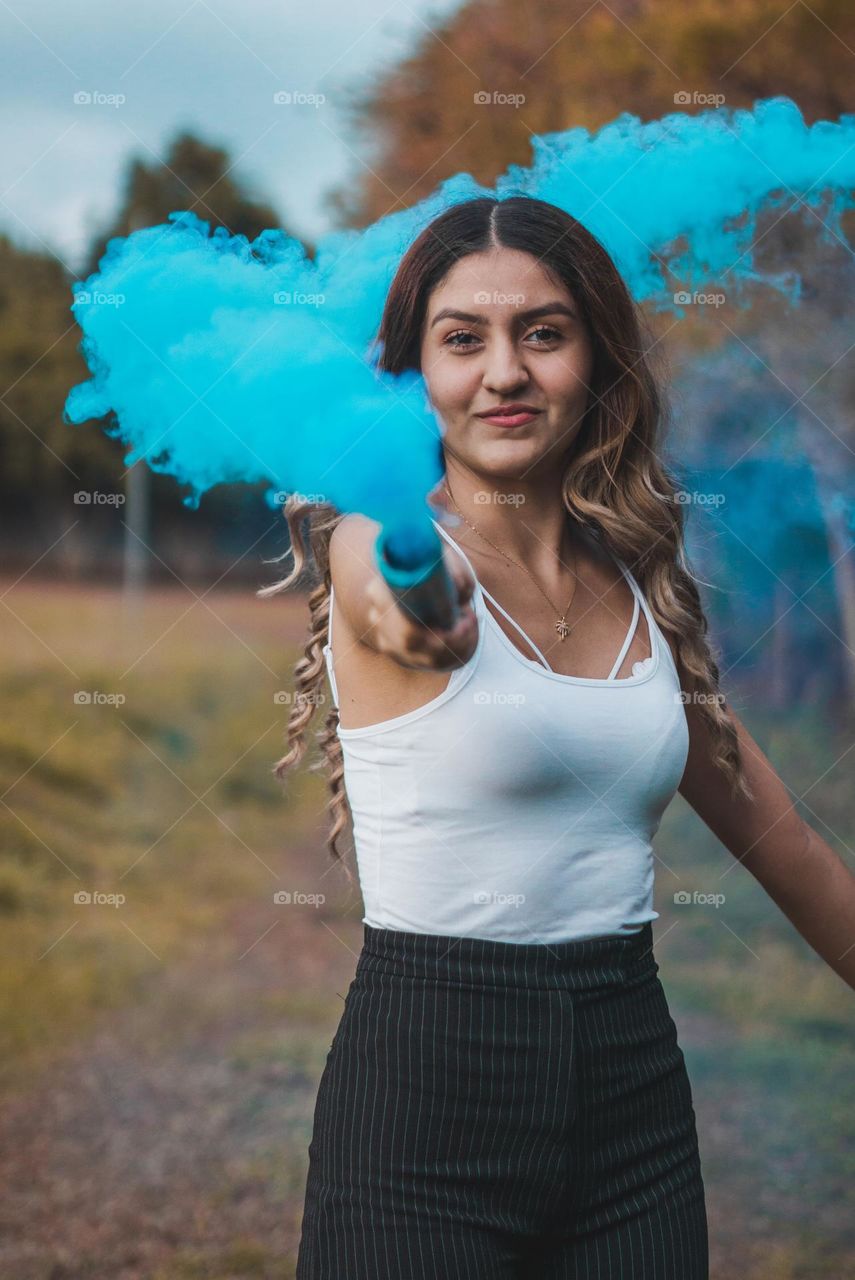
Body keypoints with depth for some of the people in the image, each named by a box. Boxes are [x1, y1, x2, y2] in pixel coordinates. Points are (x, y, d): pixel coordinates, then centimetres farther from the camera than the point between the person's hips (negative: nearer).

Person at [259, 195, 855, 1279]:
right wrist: (407, 611, -55)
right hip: (429, 1083, -5)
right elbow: (385, 588, -33)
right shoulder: (380, 549, -8)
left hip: (635, 1072, 5)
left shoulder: (643, 584, 8)